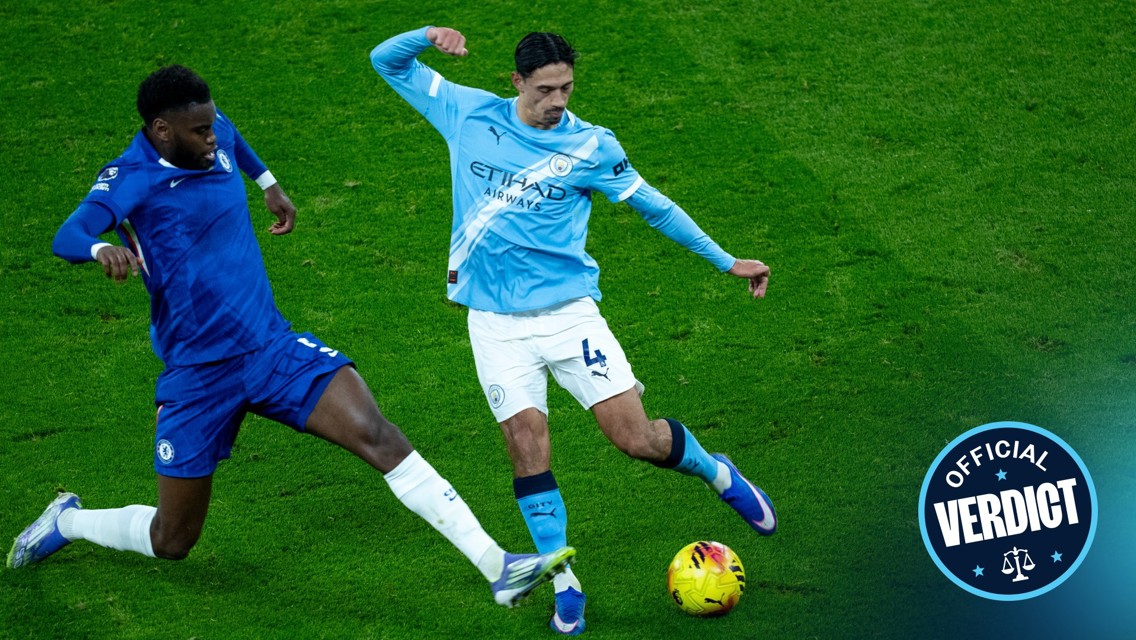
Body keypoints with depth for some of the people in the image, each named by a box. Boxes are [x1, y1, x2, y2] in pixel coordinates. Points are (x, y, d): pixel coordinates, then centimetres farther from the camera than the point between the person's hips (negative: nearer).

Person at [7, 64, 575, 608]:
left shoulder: (215, 135, 3)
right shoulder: (130, 178, -15)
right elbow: (67, 237, -33)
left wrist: (269, 184, 37)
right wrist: (101, 249, -54)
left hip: (272, 347, 4)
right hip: (197, 376, -4)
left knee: (376, 436, -19)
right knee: (171, 543, 6)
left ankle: (500, 569, -25)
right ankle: (67, 522, 37)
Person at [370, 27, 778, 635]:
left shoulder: (590, 146, -1)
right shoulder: (469, 114, 2)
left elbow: (653, 206, 10)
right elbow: (387, 61, 7)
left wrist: (728, 262, 12)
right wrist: (427, 34, -15)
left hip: (570, 311, -1)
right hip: (497, 324, 1)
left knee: (636, 437, -8)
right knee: (527, 447, -8)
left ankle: (718, 473, 24)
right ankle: (565, 588, 5)